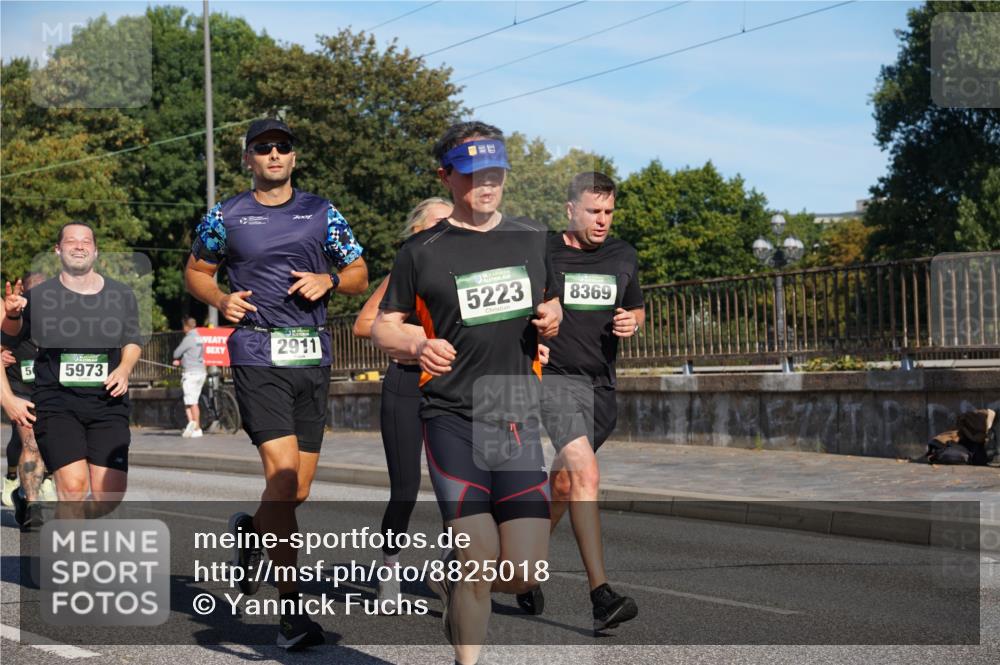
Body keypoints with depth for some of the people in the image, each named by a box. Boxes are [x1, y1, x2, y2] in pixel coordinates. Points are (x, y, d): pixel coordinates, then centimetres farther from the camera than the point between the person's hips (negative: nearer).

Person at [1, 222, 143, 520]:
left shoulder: (121, 295, 8)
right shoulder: (39, 296, 2)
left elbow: (132, 341, 21)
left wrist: (124, 369, 1)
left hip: (107, 402, 2)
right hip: (56, 402, -2)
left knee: (110, 494, -4)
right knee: (74, 486, -21)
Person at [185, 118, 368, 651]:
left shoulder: (321, 213, 12)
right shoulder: (225, 217, 6)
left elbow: (360, 276, 17)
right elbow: (196, 271, 18)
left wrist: (328, 280, -5)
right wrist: (220, 300, -3)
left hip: (313, 356, 3)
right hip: (258, 354, -3)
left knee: (298, 489, 5)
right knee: (282, 476, -17)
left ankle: (252, 530, 40)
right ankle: (291, 607, -10)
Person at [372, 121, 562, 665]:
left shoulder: (532, 238, 12)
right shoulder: (422, 250, 1)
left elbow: (550, 302, 25)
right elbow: (383, 328, 5)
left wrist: (552, 320, 0)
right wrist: (417, 346, -18)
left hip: (519, 419, 3)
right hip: (452, 419, -3)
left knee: (524, 575, -2)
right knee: (479, 562, -13)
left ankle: (450, 583, 30)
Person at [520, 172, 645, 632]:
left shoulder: (623, 257, 9)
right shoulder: (541, 255, -4)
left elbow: (636, 308, 22)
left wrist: (631, 322, 0)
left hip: (602, 384, 6)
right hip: (557, 377, -6)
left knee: (564, 483, 14)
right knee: (586, 475, -22)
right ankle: (601, 596, -26)